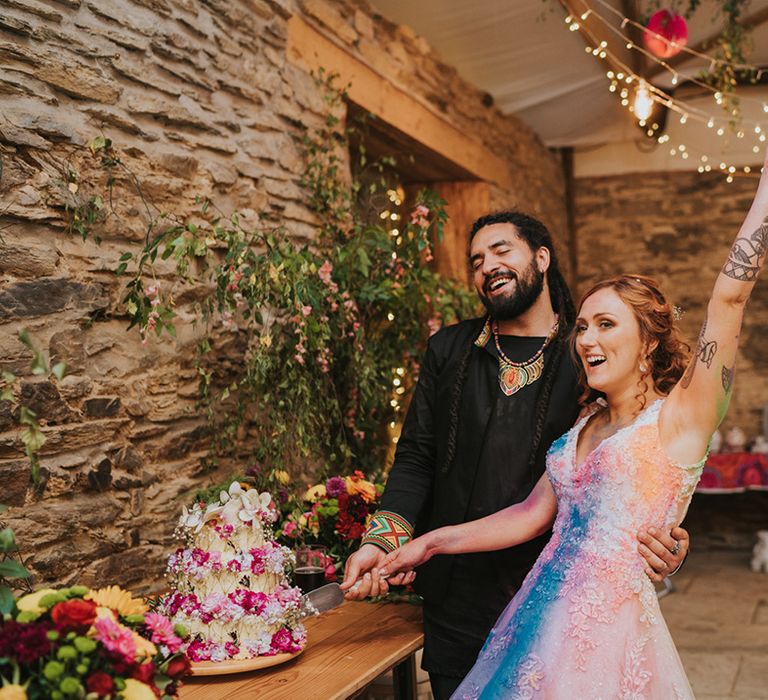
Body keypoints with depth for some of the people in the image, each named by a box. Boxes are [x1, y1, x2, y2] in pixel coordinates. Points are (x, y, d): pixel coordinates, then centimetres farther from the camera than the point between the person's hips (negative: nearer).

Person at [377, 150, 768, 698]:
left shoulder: (679, 417, -7)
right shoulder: (584, 429, 12)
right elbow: (533, 514, 13)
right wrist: (429, 544, 13)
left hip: (611, 632, -6)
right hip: (540, 626, 6)